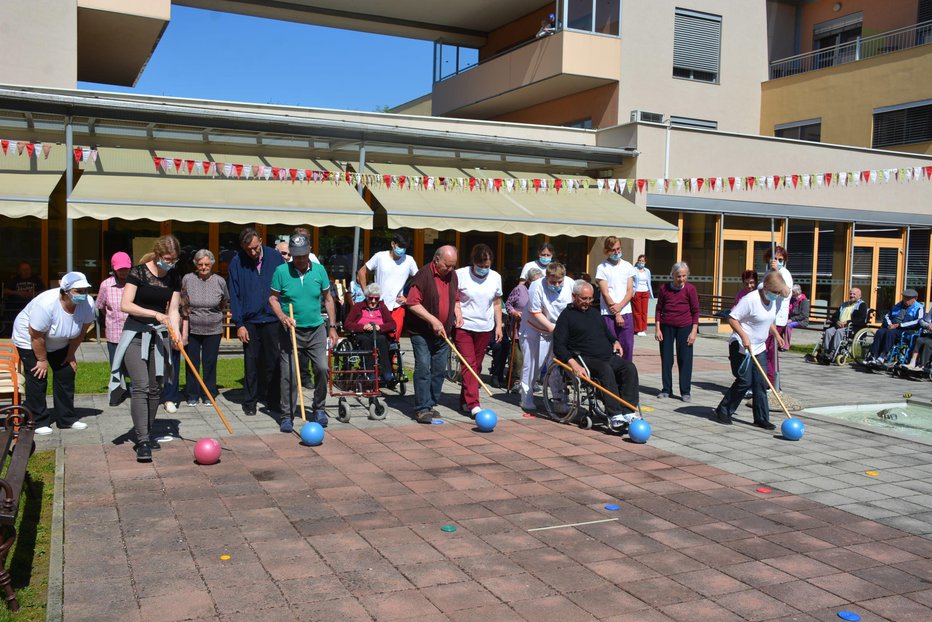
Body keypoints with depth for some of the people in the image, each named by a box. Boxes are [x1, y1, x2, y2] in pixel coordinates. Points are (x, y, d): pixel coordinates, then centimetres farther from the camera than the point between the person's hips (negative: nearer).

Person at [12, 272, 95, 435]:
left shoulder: (88, 304, -23)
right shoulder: (46, 304, -38)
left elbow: (81, 331, -8)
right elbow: (36, 336, -27)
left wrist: (71, 354, -1)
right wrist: (42, 360, -17)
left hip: (59, 343, 5)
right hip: (29, 340, -5)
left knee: (66, 375, 2)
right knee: (37, 377, -8)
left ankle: (67, 419, 11)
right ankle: (40, 422, 1)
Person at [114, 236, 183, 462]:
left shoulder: (174, 278, 4)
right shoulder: (138, 272, -10)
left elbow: (173, 310, 3)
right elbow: (126, 305, -14)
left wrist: (177, 334, -14)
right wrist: (154, 313, -23)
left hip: (160, 335, 5)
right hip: (136, 333, -5)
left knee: (155, 388, 7)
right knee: (141, 386, -14)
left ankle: (147, 434, 22)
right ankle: (142, 442, -16)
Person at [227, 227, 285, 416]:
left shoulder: (275, 257, -1)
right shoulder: (237, 263, -2)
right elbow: (234, 295, 0)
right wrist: (239, 324, -5)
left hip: (272, 319, 0)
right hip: (249, 321, 0)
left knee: (273, 361, 7)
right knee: (251, 363, 6)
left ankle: (273, 400, 17)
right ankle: (250, 402, 16)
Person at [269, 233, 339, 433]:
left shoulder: (319, 270, 3)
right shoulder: (281, 271, -4)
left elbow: (328, 298, 12)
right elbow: (273, 298, 3)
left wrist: (332, 326, 10)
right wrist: (282, 317, -15)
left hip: (316, 329, 2)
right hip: (290, 331, -2)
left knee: (322, 368, -4)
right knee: (289, 374, -3)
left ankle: (318, 409, 17)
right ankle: (287, 416, 9)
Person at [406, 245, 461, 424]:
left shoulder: (453, 276, 9)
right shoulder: (424, 275, -13)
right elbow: (413, 303, -18)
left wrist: (458, 312, 4)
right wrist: (433, 320, -22)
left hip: (443, 333, 7)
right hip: (421, 333, -7)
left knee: (439, 370, 9)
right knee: (423, 368, -10)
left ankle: (430, 405, 19)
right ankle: (422, 409, -6)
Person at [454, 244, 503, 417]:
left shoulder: (495, 277, 7)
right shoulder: (460, 275, -7)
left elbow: (497, 303, 15)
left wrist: (498, 325, 11)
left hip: (485, 328, 4)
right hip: (463, 327, -4)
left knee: (476, 366, 8)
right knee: (469, 364, -10)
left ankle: (465, 401, 19)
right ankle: (473, 404, -14)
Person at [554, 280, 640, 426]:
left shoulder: (595, 313, 25)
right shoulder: (566, 316, 3)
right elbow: (559, 346, -7)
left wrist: (615, 341, 17)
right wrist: (574, 364, -20)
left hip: (608, 357, 7)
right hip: (585, 359, -6)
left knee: (629, 367, -20)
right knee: (606, 370, -36)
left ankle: (628, 412, -25)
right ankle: (615, 415, -37)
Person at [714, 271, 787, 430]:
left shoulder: (772, 301, 8)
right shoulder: (750, 300, -19)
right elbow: (732, 318, -21)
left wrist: (776, 334, 18)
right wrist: (744, 335, -29)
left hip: (759, 348, 8)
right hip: (741, 347, -8)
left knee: (761, 383, 5)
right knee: (744, 382, -5)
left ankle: (761, 418, 12)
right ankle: (723, 411, 11)